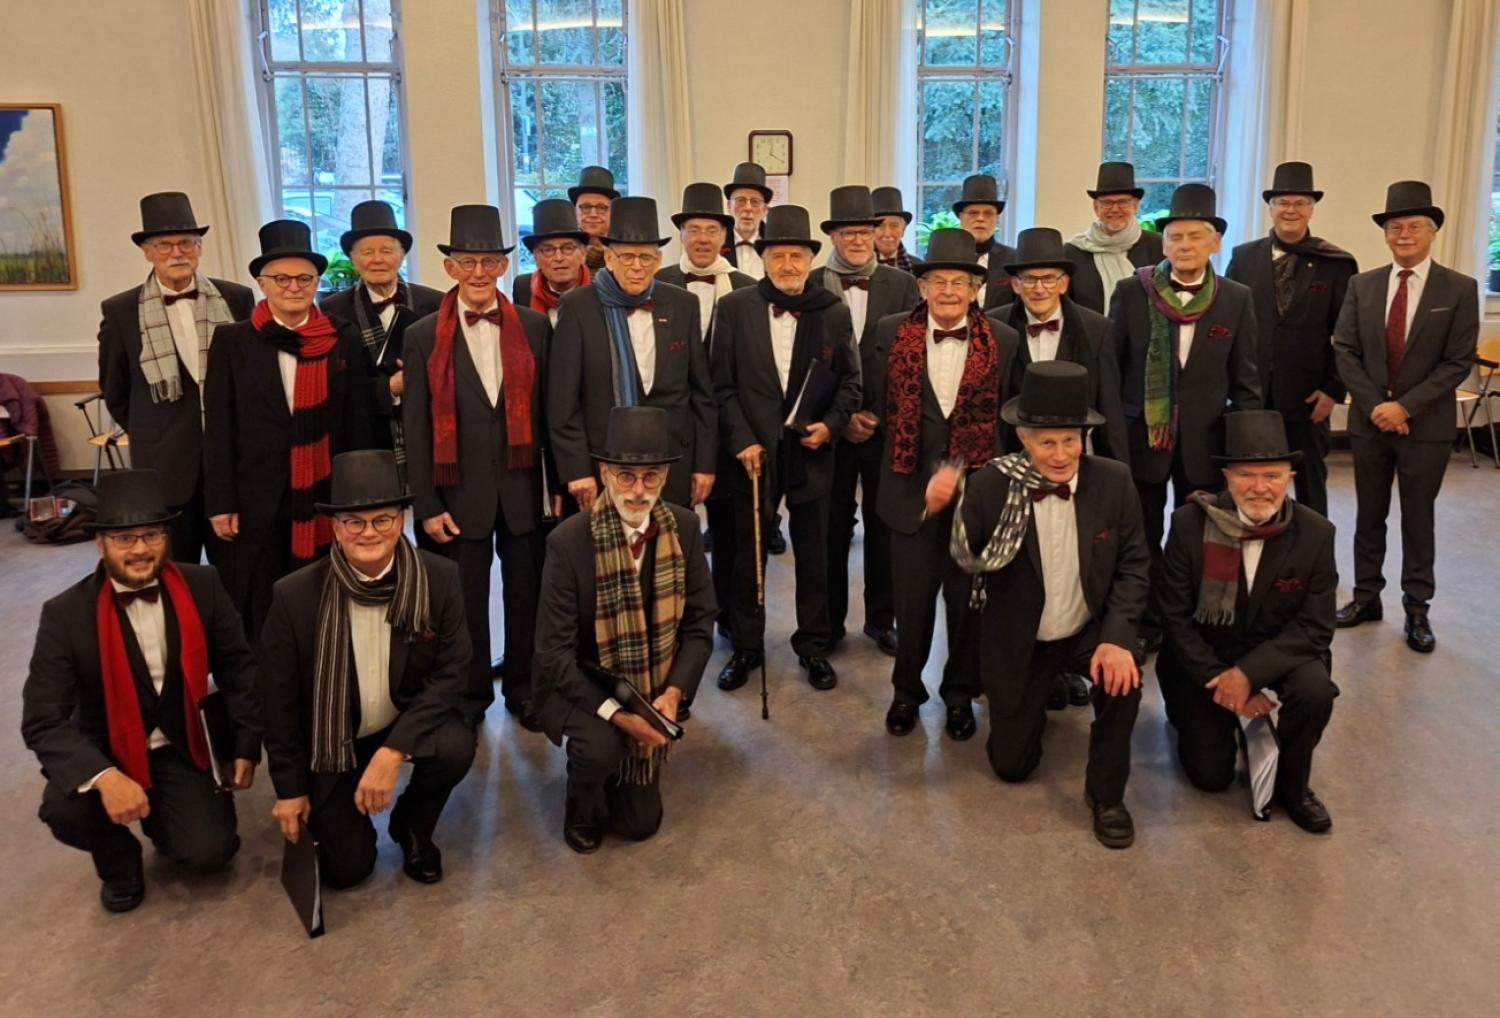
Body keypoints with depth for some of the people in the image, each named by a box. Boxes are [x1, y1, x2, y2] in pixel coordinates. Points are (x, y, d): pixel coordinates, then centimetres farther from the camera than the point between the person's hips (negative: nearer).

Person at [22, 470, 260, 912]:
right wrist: (105, 776, -35)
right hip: (105, 751, -1)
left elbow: (238, 667, 1)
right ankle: (119, 857, 5)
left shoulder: (202, 587, -11)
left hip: (180, 747, 1)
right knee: (65, 810, -31)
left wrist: (247, 744, -1)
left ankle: (163, 817, 21)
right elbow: (42, 720, -20)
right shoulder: (66, 614, -18)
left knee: (210, 853, -16)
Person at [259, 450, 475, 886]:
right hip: (332, 740, 0)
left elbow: (451, 674, -15)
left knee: (455, 747, -31)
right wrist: (290, 788, -2)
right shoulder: (295, 594, -19)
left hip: (411, 719, 1)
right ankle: (334, 812, 32)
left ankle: (411, 826, 3)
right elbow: (279, 698, -8)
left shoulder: (440, 577, -17)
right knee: (346, 869, -4)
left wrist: (393, 751, -26)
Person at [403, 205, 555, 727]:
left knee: (525, 591, 11)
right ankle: (471, 694, 27)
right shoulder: (423, 335, -1)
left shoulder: (534, 326, 2)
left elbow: (548, 409, 3)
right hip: (461, 489, -1)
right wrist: (427, 504, -5)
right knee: (466, 598, 10)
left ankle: (522, 687, 29)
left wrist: (558, 483, 2)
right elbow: (416, 426, -2)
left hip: (522, 486, 1)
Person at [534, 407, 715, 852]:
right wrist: (615, 712, -29)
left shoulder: (684, 527, -13)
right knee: (599, 747, -35)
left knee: (640, 823, 8)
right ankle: (581, 810, 1)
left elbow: (700, 622, -5)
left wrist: (673, 693, -19)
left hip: (650, 689, 4)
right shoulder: (568, 541, -25)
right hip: (582, 685, -3)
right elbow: (554, 651, -22)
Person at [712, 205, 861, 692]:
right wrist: (742, 441, -11)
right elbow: (723, 384, -3)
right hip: (754, 451, 0)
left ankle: (813, 645, 27)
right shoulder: (734, 308, -3)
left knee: (813, 556, 11)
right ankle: (746, 646, 25)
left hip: (811, 452, 1)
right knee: (749, 555, 11)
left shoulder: (834, 312, 0)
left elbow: (849, 382, 6)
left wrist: (830, 423, -10)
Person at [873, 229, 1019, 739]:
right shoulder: (891, 332, -2)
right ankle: (906, 689, 30)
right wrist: (894, 461, 5)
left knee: (968, 595, 12)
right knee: (912, 595, 10)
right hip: (911, 486, 0)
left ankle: (960, 693, 30)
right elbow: (878, 401, 4)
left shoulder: (1003, 340, -3)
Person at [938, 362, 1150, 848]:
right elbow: (958, 562, -26)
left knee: (1123, 676, -32)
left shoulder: (1113, 480, -16)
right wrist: (938, 511, -47)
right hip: (1018, 641, 0)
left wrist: (1117, 637, -23)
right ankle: (1032, 703, 45)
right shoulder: (991, 485, -22)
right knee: (1011, 766, 8)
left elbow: (1134, 565, -8)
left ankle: (1105, 793, -4)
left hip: (1089, 629, 1)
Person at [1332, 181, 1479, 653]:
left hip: (1425, 424, -2)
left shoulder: (1460, 289, -4)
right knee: (1369, 514, 11)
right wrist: (1374, 405, -10)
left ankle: (1417, 607, 17)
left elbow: (1458, 363, -8)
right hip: (1369, 419, 2)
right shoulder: (1362, 285, 4)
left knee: (1418, 518, 7)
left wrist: (1405, 406, -16)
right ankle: (1366, 596, 23)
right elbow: (1345, 351, 1)